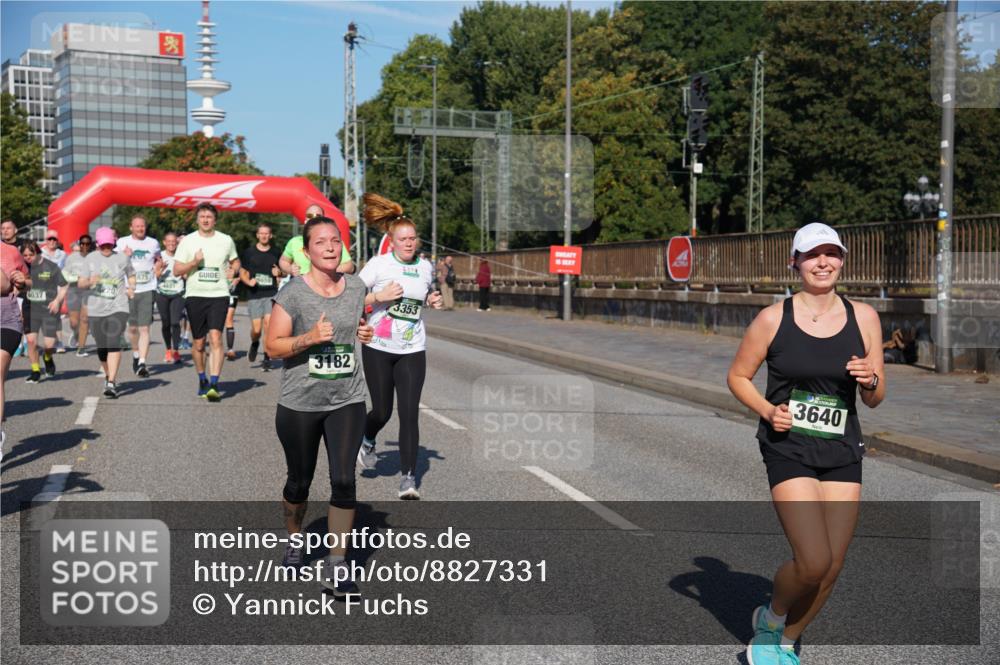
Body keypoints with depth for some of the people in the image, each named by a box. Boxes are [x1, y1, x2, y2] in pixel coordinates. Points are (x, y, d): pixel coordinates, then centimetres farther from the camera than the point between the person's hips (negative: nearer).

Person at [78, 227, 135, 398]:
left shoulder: (123, 258, 6)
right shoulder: (91, 258, 8)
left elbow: (131, 275, 22)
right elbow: (80, 283, 6)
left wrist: (131, 287, 2)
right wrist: (89, 281, -17)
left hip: (118, 308, -2)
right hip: (96, 309, 2)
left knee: (114, 343, -18)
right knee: (101, 347, 9)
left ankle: (111, 383, -21)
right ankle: (109, 376, 33)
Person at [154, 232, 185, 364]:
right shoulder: (160, 256, 3)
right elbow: (155, 275, -3)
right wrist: (161, 268, -21)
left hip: (177, 293, -1)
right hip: (162, 293, 1)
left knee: (175, 322, -13)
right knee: (165, 323, 6)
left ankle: (176, 351, -11)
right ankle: (168, 349, 23)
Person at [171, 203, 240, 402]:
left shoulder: (226, 240, 7)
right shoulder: (188, 241, 4)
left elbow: (235, 261, 25)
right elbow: (177, 270, 1)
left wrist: (232, 271, 6)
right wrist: (194, 262, -14)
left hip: (219, 295, -1)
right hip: (195, 295, 1)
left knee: (216, 338, -16)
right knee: (198, 343, 9)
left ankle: (214, 384, -21)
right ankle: (202, 380, 30)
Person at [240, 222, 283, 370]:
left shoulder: (276, 253, 11)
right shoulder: (249, 252, 8)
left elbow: (285, 272, 20)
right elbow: (242, 272, 11)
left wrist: (279, 272, -3)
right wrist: (248, 281, -10)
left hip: (271, 293, 0)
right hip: (254, 294, 0)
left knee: (268, 322, -15)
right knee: (256, 328, -6)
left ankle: (267, 357, -4)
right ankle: (254, 344, 30)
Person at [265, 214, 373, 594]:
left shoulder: (356, 288, 3)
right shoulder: (292, 294, -9)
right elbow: (272, 345, -8)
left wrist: (366, 334, 0)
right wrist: (309, 338, -24)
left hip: (347, 401, 2)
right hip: (300, 403, -2)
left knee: (344, 480, -8)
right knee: (300, 480, 14)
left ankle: (335, 566, 1)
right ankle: (294, 542, 42)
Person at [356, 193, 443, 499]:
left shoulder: (425, 266, 6)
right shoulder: (378, 264, -7)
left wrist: (432, 301, 4)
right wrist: (379, 296, -20)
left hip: (412, 350, 2)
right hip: (379, 348, -2)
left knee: (409, 413, -6)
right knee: (382, 411, 6)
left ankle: (408, 477, 0)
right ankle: (367, 440, 42)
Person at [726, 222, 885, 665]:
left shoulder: (863, 318, 3)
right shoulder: (773, 319, -5)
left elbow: (874, 400, 8)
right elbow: (738, 376, 6)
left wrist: (870, 381, -15)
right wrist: (768, 410, -12)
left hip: (842, 453, 4)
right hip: (788, 449, -3)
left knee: (831, 570, 4)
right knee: (814, 561, -16)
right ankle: (770, 619, 17)